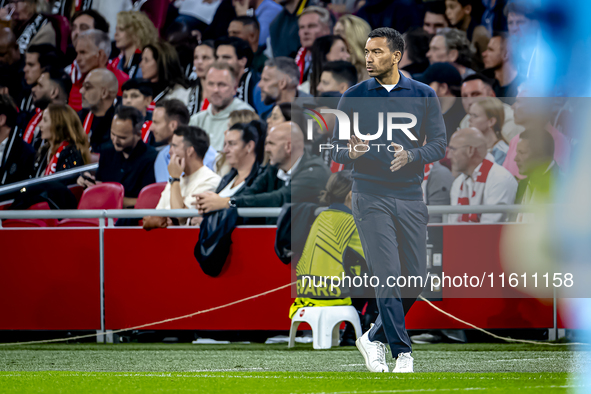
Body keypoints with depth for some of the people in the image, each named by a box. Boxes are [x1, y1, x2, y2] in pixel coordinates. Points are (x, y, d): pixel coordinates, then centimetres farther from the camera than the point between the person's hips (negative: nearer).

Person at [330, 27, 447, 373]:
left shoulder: (424, 96, 6)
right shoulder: (354, 97, 4)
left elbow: (439, 145, 2)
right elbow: (336, 149, 5)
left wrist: (410, 156, -19)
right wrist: (351, 153, -19)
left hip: (410, 198, 2)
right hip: (371, 198, -2)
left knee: (415, 279, 1)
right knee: (388, 276, -12)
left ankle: (376, 338, 22)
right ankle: (403, 353, -6)